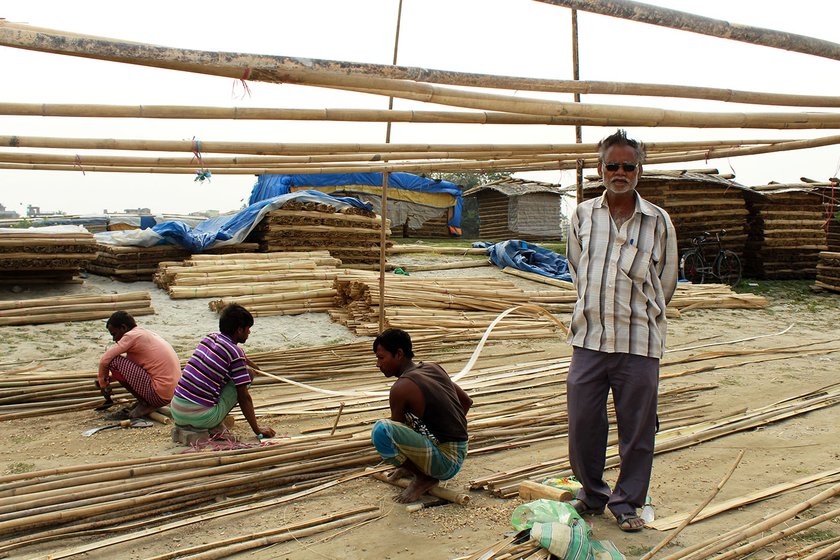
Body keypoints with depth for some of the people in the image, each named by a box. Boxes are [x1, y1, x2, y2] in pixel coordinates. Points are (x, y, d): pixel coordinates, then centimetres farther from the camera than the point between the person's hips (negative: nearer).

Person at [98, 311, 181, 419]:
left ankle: (144, 403, -1)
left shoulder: (132, 336, -8)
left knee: (114, 362, -6)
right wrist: (110, 377, 24)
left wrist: (103, 383, 6)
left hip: (160, 394, -9)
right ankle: (146, 401, 13)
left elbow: (104, 360, -9)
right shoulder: (146, 333, 19)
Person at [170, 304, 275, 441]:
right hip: (201, 417, -7)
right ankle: (215, 426, 1)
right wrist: (257, 429, 4)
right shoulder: (236, 354, -9)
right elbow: (244, 397, -5)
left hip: (175, 411, 7)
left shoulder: (209, 338, 11)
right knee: (248, 374, 4)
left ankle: (184, 424, 16)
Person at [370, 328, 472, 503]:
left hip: (447, 464, -9)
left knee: (381, 430, -27)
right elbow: (467, 401, 20)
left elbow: (396, 429, 0)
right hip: (458, 452, 9)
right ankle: (413, 465, 19)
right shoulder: (433, 368, 7)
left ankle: (424, 478, -8)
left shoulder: (401, 388, -16)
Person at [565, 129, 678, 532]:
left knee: (636, 428, 7)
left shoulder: (658, 221, -2)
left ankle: (627, 502, 27)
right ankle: (591, 492, 31)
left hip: (639, 342, -2)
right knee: (582, 423, 9)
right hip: (588, 338, 2)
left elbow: (665, 282, 9)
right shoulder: (583, 215, 5)